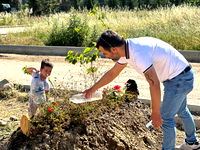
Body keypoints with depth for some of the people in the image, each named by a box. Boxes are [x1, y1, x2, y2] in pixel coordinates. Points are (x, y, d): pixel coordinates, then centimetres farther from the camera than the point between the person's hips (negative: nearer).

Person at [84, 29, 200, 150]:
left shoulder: (138, 54, -33)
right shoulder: (126, 50, -2)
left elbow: (154, 84, -34)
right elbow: (112, 73, 13)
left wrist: (155, 113, -25)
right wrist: (93, 89, 21)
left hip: (180, 78, -10)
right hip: (181, 76, 10)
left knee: (166, 117, -1)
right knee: (181, 111, 27)